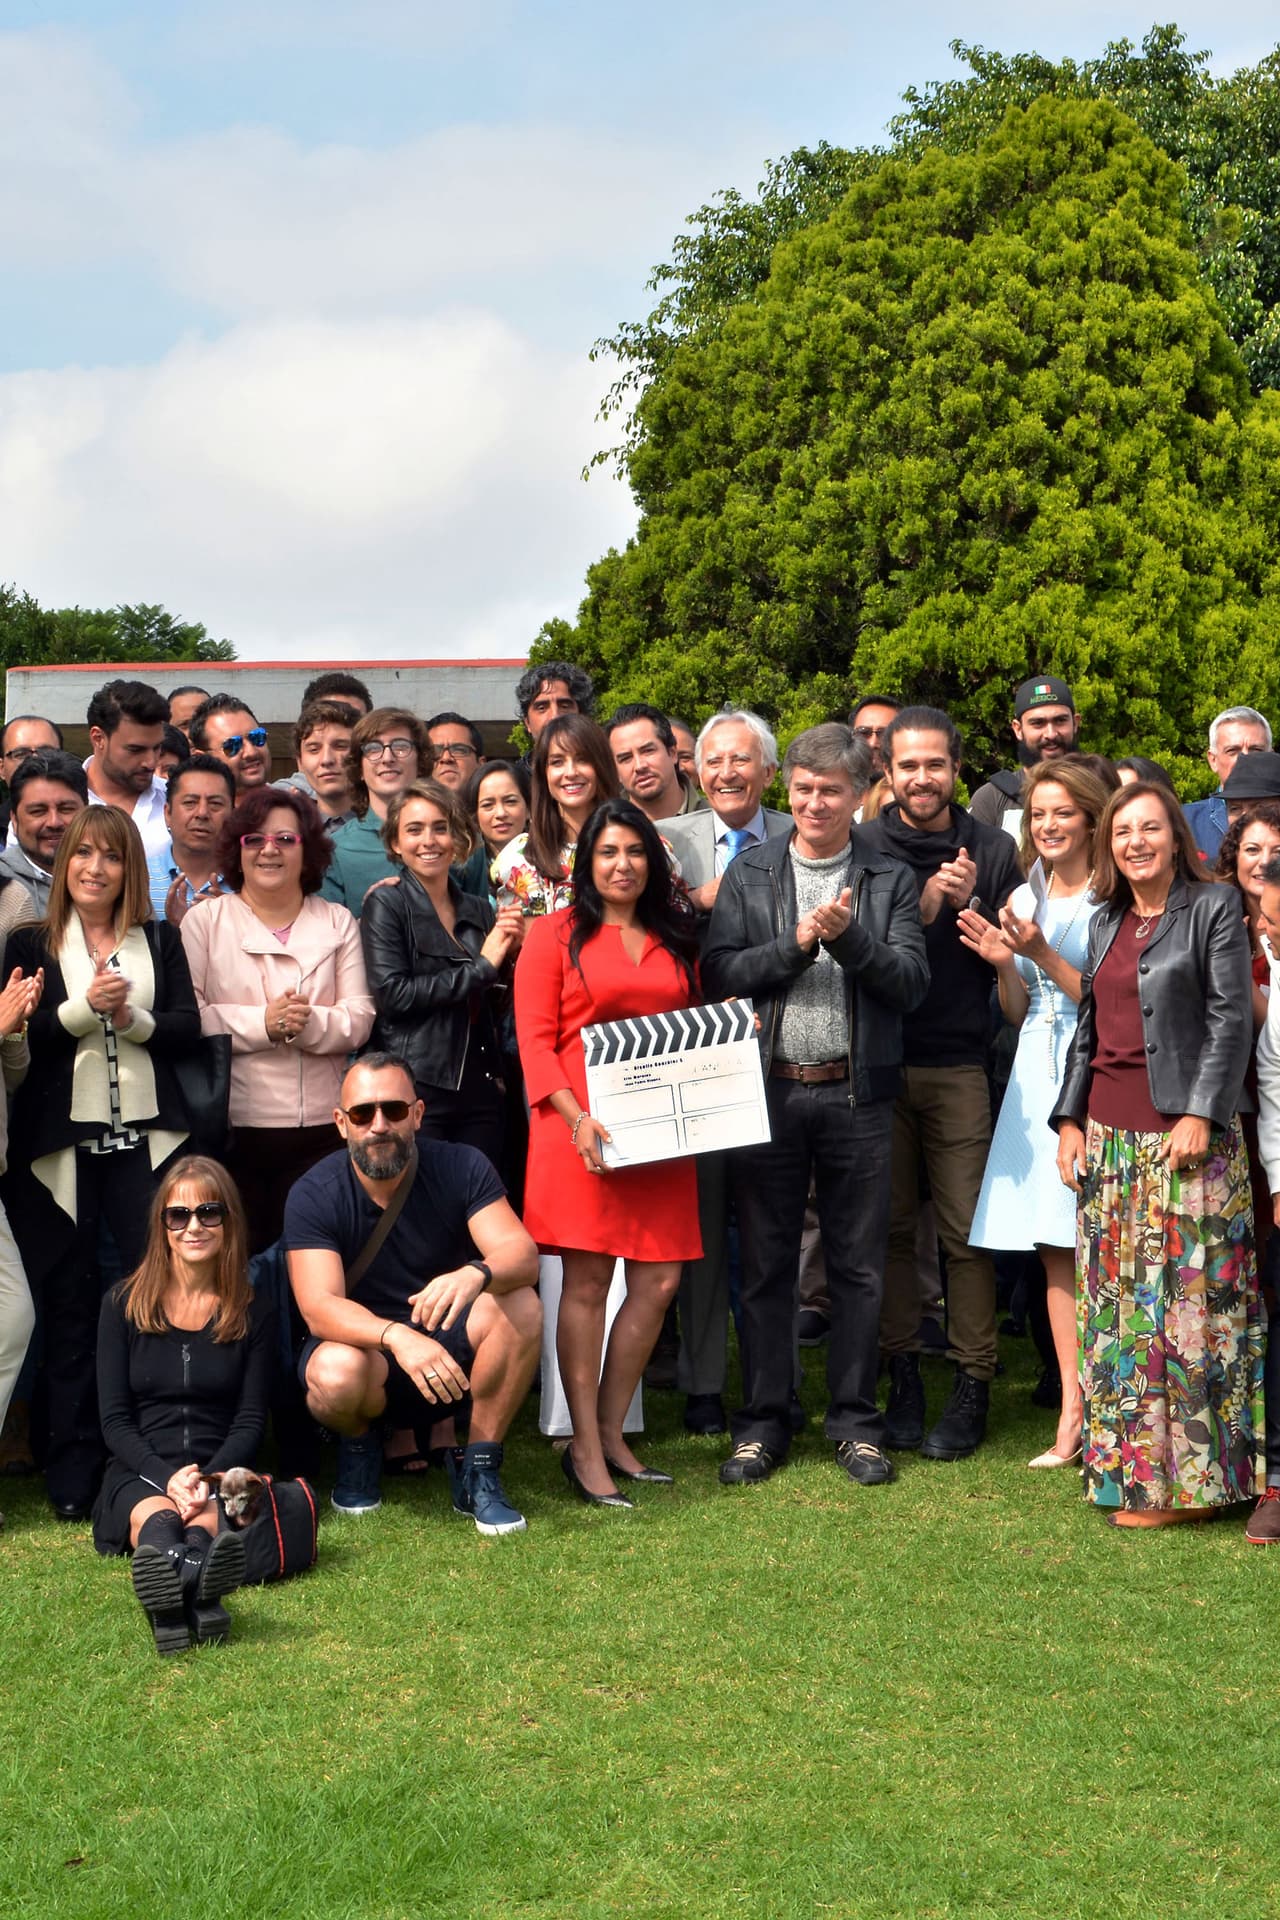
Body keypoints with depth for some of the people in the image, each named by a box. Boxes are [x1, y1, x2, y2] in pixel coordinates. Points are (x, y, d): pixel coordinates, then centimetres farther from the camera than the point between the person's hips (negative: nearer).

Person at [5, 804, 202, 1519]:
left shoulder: (161, 940, 10)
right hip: (60, 1141, -1)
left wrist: (132, 1017, -13)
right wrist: (85, 1006, -15)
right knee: (68, 1305, 5)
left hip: (145, 1137, 1)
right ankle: (72, 1473, 13)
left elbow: (188, 1029, 4)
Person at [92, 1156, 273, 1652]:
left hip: (219, 1474, 1)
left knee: (206, 1520, -37)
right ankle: (193, 1577, -75)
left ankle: (177, 1586, -73)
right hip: (139, 1472, -1)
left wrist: (208, 1479, -15)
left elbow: (250, 1421, 6)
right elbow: (115, 1420, 4)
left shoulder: (252, 1312, 10)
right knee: (155, 1518, -38)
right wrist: (167, 1477, -15)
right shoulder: (124, 1304, 9)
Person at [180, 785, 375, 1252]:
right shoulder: (205, 919, 6)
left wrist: (310, 1023, -16)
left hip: (319, 1127, 2)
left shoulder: (338, 922, 12)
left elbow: (360, 1019, 2)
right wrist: (262, 1023, -16)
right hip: (232, 1126, -1)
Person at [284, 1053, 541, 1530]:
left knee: (521, 1306, -29)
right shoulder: (313, 1196, -15)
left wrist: (476, 1273, -47)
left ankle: (478, 1469, -11)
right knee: (336, 1375, -37)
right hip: (361, 1344, -1)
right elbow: (319, 1307, -26)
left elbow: (523, 1255, -22)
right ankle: (358, 1447, 2)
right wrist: (397, 1337, -46)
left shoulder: (460, 1168, -11)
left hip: (448, 1347, 1)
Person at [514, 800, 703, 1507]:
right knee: (586, 1280, -4)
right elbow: (535, 1039, -4)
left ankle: (611, 1433, 14)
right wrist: (575, 1116, -17)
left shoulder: (675, 939, 18)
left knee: (659, 1280, 1)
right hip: (582, 1131, -5)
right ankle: (585, 1449, 2)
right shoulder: (555, 934, 3)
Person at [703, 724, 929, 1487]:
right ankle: (764, 1422, 16)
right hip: (769, 1089, 1)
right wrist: (797, 943, -13)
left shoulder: (890, 881, 6)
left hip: (856, 1094, 0)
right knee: (766, 1264, 6)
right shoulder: (750, 873, 8)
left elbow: (911, 982, -4)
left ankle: (856, 1421, 16)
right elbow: (720, 973, -2)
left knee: (859, 1266, 5)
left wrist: (848, 937, -18)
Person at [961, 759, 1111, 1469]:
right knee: (1055, 1251, 4)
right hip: (1037, 1076, 6)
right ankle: (1071, 1417, 7)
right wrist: (1005, 965, -1)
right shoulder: (1025, 900, 15)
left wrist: (1046, 956, -15)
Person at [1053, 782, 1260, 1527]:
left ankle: (1193, 1475, 4)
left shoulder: (1215, 907, -3)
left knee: (1190, 1299, -4)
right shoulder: (1106, 922, 15)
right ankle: (1135, 1469, 16)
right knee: (1118, 1305, 7)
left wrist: (1201, 1115, -16)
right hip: (1110, 1137, 6)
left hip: (1184, 1132, -6)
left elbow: (1230, 1018, -9)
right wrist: (1071, 1119, 10)